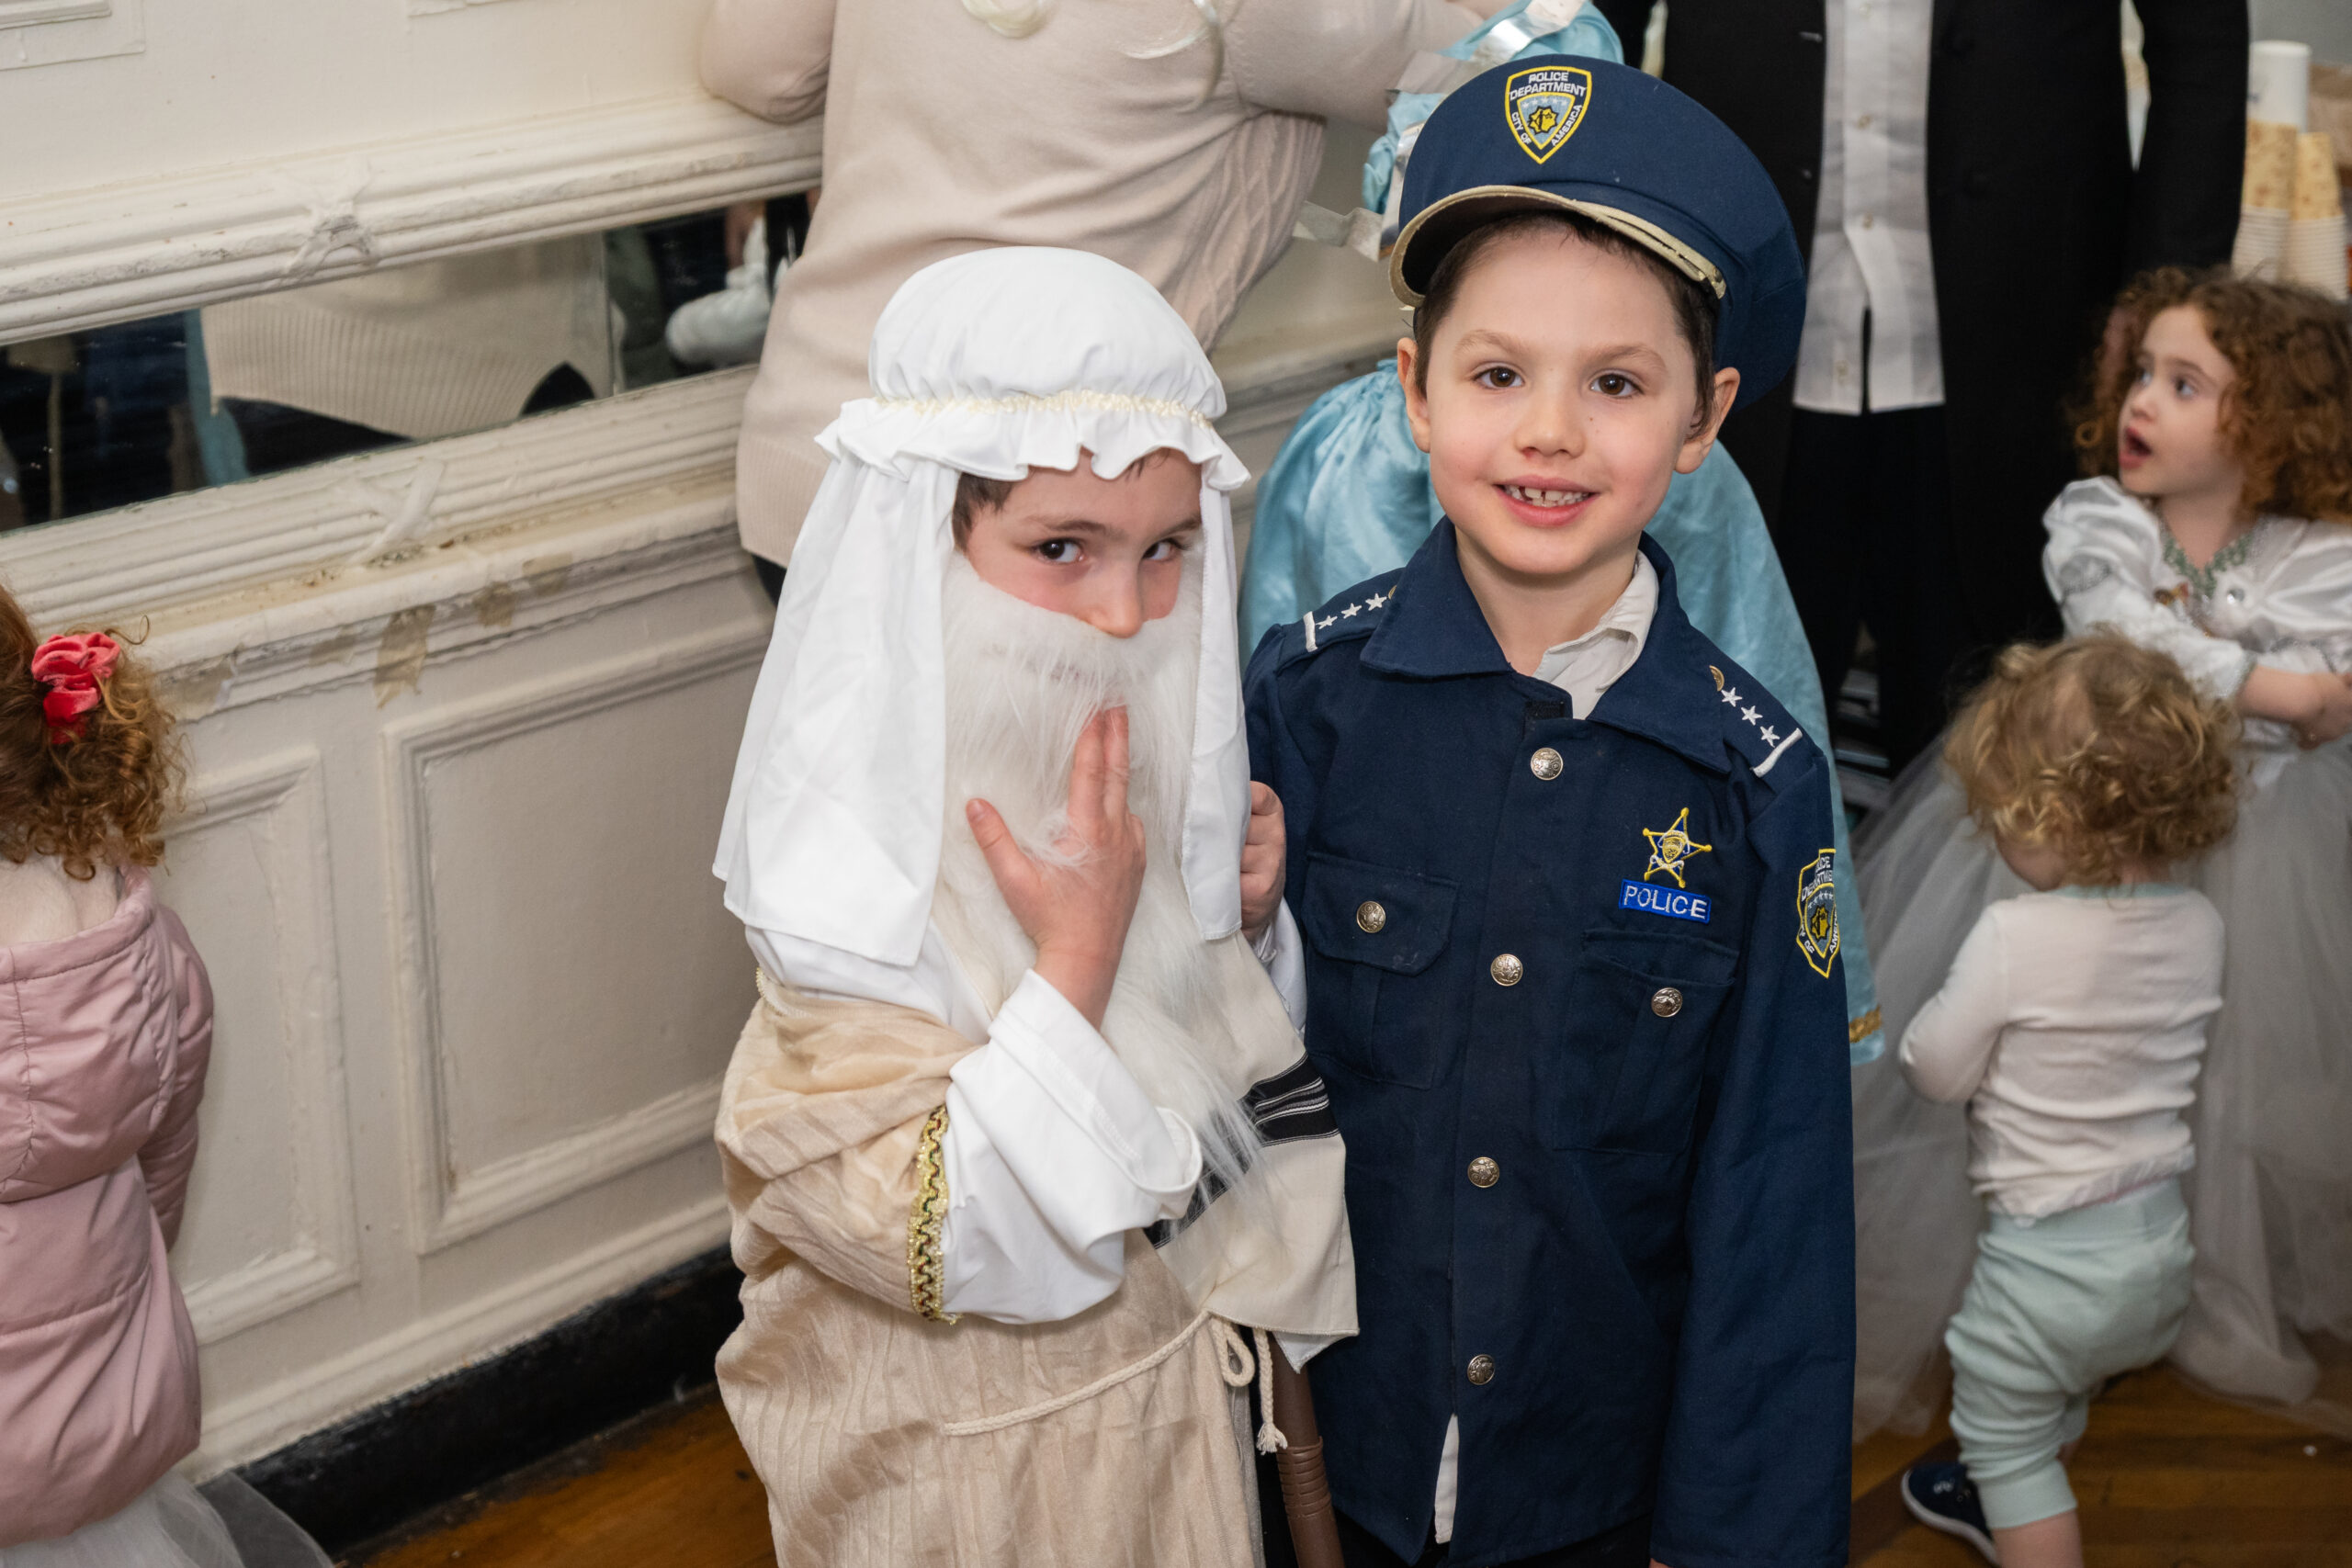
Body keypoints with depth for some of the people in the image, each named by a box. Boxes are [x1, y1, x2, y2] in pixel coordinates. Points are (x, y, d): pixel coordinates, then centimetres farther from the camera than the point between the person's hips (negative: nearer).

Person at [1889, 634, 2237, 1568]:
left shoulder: (2015, 938, -27)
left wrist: (1945, 1004, 2)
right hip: (2161, 1244, 8)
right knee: (2058, 1399, 33)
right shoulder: (2199, 925, -8)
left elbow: (1934, 1071, -15)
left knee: (2001, 1432, 15)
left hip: (2047, 1260, -7)